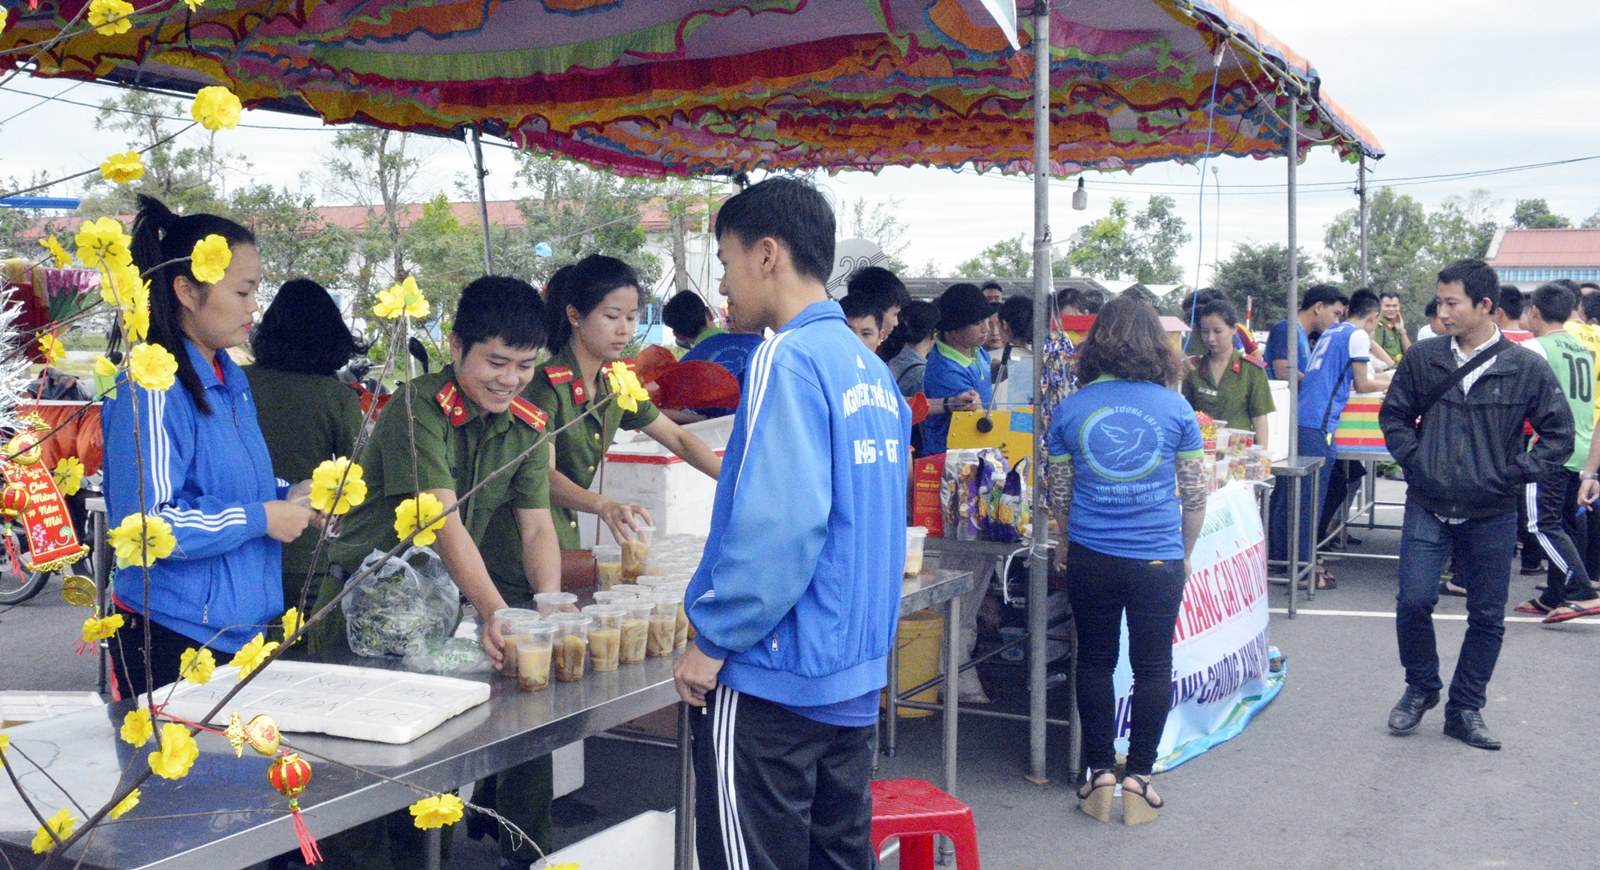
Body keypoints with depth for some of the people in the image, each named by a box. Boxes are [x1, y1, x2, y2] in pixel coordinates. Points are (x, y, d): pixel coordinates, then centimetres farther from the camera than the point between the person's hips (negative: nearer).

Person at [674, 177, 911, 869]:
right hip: (857, 673, 8)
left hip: (775, 678, -8)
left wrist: (713, 639, -13)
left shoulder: (788, 358, -16)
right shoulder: (873, 370, 11)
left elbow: (778, 522, -24)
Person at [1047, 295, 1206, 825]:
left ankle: (1100, 774, 20)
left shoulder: (1070, 409, -2)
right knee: (1153, 667, 10)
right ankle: (1138, 777, 15)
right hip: (1158, 561, -1)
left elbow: (1059, 495, 6)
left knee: (1095, 661, 15)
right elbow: (1195, 494, 2)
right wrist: (1184, 554, 17)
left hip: (1090, 558, 1)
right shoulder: (1175, 408, -4)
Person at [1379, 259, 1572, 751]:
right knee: (1413, 602, -6)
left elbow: (1559, 434, 1)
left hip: (1492, 516, 0)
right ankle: (1421, 687, 20)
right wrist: (1413, 460, -1)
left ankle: (1465, 710, 23)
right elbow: (1393, 415, 12)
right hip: (1427, 508, 1)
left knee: (1487, 617, 7)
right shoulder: (1422, 359, 0)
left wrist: (1514, 475, -7)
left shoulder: (1527, 369, -5)